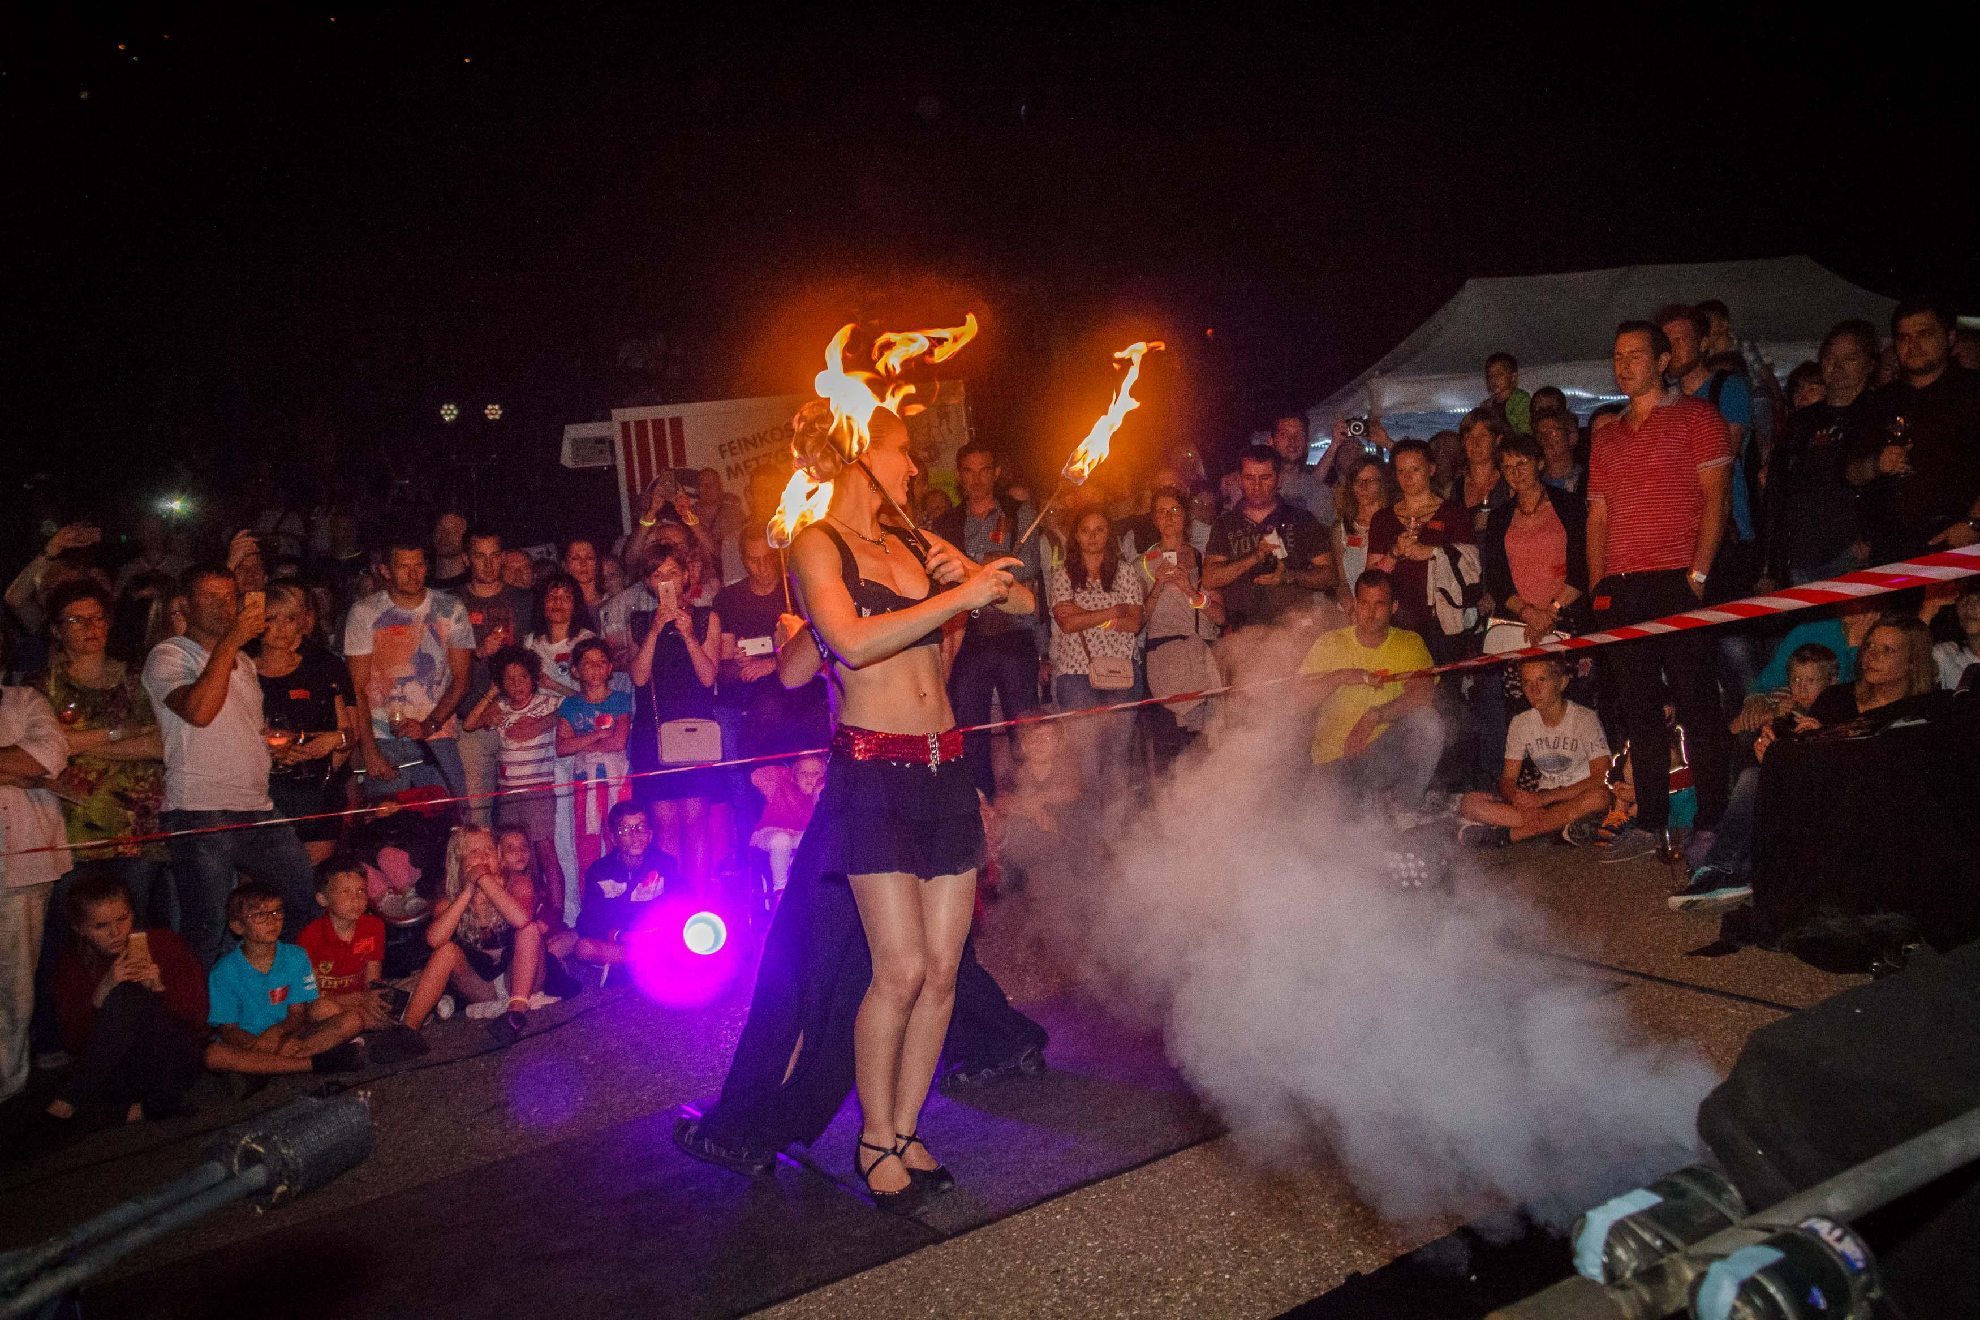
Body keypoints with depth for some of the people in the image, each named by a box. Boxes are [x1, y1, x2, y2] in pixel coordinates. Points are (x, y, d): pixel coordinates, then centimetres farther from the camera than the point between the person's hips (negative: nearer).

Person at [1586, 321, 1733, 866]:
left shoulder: (1695, 417, 4)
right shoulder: (1607, 437, 21)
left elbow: (1714, 498, -4)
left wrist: (1699, 572, -13)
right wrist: (1597, 584, 9)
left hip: (1677, 581, -5)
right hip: (1619, 590, 6)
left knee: (1695, 702, -5)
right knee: (1637, 707, 6)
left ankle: (1711, 822, 1)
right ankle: (1650, 822, 11)